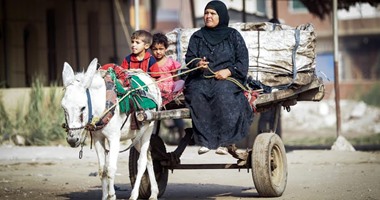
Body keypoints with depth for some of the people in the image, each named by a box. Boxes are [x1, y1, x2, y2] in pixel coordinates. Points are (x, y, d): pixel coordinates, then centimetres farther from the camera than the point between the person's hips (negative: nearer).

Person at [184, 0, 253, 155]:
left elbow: (243, 60, 5)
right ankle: (204, 140, -34)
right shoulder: (197, 37, 19)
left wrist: (229, 71, -13)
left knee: (223, 94, -36)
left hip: (227, 78, -2)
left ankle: (223, 142, -35)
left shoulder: (233, 35, 12)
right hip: (201, 78, 2)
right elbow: (189, 58, 10)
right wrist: (197, 64, -14)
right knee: (196, 94, -32)